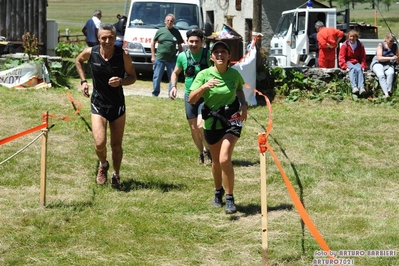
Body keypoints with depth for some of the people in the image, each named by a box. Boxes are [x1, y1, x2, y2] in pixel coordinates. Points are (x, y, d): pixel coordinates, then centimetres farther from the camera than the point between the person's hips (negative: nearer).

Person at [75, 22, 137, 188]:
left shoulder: (123, 55, -14)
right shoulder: (90, 53, -11)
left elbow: (133, 77, -2)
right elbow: (78, 61, 13)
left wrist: (121, 81, -23)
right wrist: (83, 81, 2)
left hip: (118, 104, 0)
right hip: (98, 104, 0)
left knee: (116, 145, 9)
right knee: (100, 143, -13)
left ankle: (116, 175, 33)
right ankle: (103, 165, 20)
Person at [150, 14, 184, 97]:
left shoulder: (176, 32, 6)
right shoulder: (160, 31, 3)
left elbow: (180, 46, 12)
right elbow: (153, 43, 8)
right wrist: (153, 56, 3)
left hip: (172, 60, 1)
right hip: (159, 59, -1)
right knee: (157, 77, 3)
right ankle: (155, 94, 13)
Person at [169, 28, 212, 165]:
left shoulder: (209, 55, -9)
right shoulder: (182, 56, 1)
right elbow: (175, 73, 17)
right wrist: (173, 86, 0)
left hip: (205, 96, -4)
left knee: (201, 124, -20)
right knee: (194, 128, 9)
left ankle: (207, 150, 4)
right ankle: (201, 153, 32)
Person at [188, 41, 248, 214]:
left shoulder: (234, 74, -5)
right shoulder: (204, 75, -11)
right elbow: (191, 99, -18)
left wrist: (243, 104, 1)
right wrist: (203, 87, -34)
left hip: (231, 120, -1)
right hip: (211, 122, 1)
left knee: (224, 159, -18)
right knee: (216, 161, 16)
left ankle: (230, 199, -8)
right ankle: (218, 191, 42)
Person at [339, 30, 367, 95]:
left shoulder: (360, 45, 9)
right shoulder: (345, 45, 1)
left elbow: (363, 57, 14)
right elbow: (341, 57, -3)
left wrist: (363, 66, -1)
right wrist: (345, 66, -15)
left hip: (357, 62, 2)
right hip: (348, 62, -2)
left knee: (359, 69, -33)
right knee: (353, 69, -36)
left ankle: (361, 87, -51)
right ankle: (354, 87, -54)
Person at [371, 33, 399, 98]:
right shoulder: (381, 45, 0)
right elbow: (379, 58, -11)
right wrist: (391, 58, -19)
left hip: (389, 65, 3)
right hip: (378, 63, -3)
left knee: (391, 73, -34)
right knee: (381, 75, -35)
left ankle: (389, 92, -42)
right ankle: (386, 93, -48)